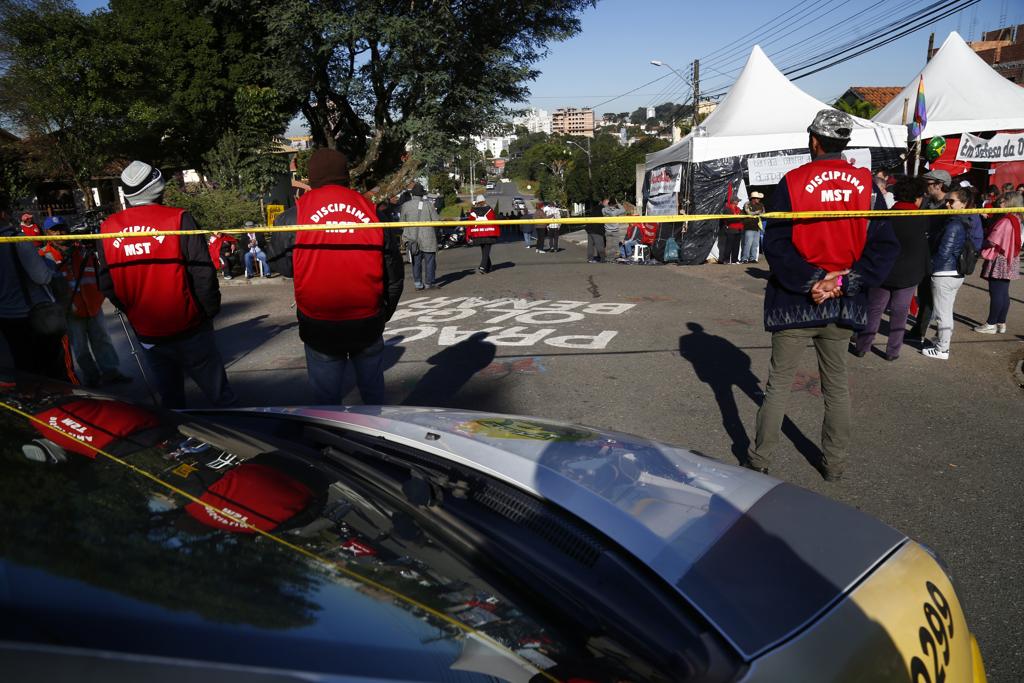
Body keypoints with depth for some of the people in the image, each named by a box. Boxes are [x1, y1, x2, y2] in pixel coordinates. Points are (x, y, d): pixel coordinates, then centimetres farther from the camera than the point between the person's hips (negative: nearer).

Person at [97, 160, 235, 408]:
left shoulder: (107, 229, -1)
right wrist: (210, 311, 0)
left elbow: (107, 286, 5)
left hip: (147, 334, 5)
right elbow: (203, 273, -15)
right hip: (189, 330, -4)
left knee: (170, 399, 20)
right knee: (220, 395, 5)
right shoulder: (179, 219, -14)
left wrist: (133, 312, 19)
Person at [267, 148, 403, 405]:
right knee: (373, 391, 20)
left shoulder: (295, 214, -8)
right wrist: (385, 312, 19)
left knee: (326, 396, 12)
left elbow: (283, 265, -6)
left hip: (319, 326, -2)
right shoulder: (372, 211, -1)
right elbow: (394, 273, 4)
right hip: (368, 324, 2)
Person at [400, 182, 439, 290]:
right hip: (428, 238, -2)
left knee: (416, 261, 10)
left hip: (413, 238, 2)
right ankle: (428, 283, 6)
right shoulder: (428, 204, -7)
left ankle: (418, 283, 9)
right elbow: (436, 220, -4)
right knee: (429, 260, 5)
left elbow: (402, 223, 5)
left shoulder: (406, 206, -1)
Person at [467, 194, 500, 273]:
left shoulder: (473, 212, 2)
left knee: (483, 251, 16)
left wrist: (468, 235, 7)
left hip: (478, 235, 3)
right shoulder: (489, 210, -3)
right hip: (489, 234, -3)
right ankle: (482, 266, -18)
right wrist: (497, 233, 5)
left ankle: (488, 267, 24)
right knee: (486, 251, -3)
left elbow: (470, 224, 1)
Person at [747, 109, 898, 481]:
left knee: (779, 383, 8)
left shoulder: (793, 182, -9)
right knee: (837, 384, 15)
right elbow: (884, 244, -4)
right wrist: (844, 281, -9)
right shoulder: (866, 183, 0)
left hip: (795, 301, -3)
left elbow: (776, 244, -14)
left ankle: (759, 460, 15)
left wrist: (808, 282, -13)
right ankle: (834, 463, 25)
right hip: (844, 303, 3)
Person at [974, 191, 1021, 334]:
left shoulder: (1005, 221, -18)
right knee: (1003, 293, 12)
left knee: (995, 293, -3)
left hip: (999, 261, -9)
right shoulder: (1016, 220, 10)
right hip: (1008, 262, 9)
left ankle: (991, 324, 2)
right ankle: (1001, 323, 17)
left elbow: (992, 241, -20)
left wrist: (981, 246, -2)